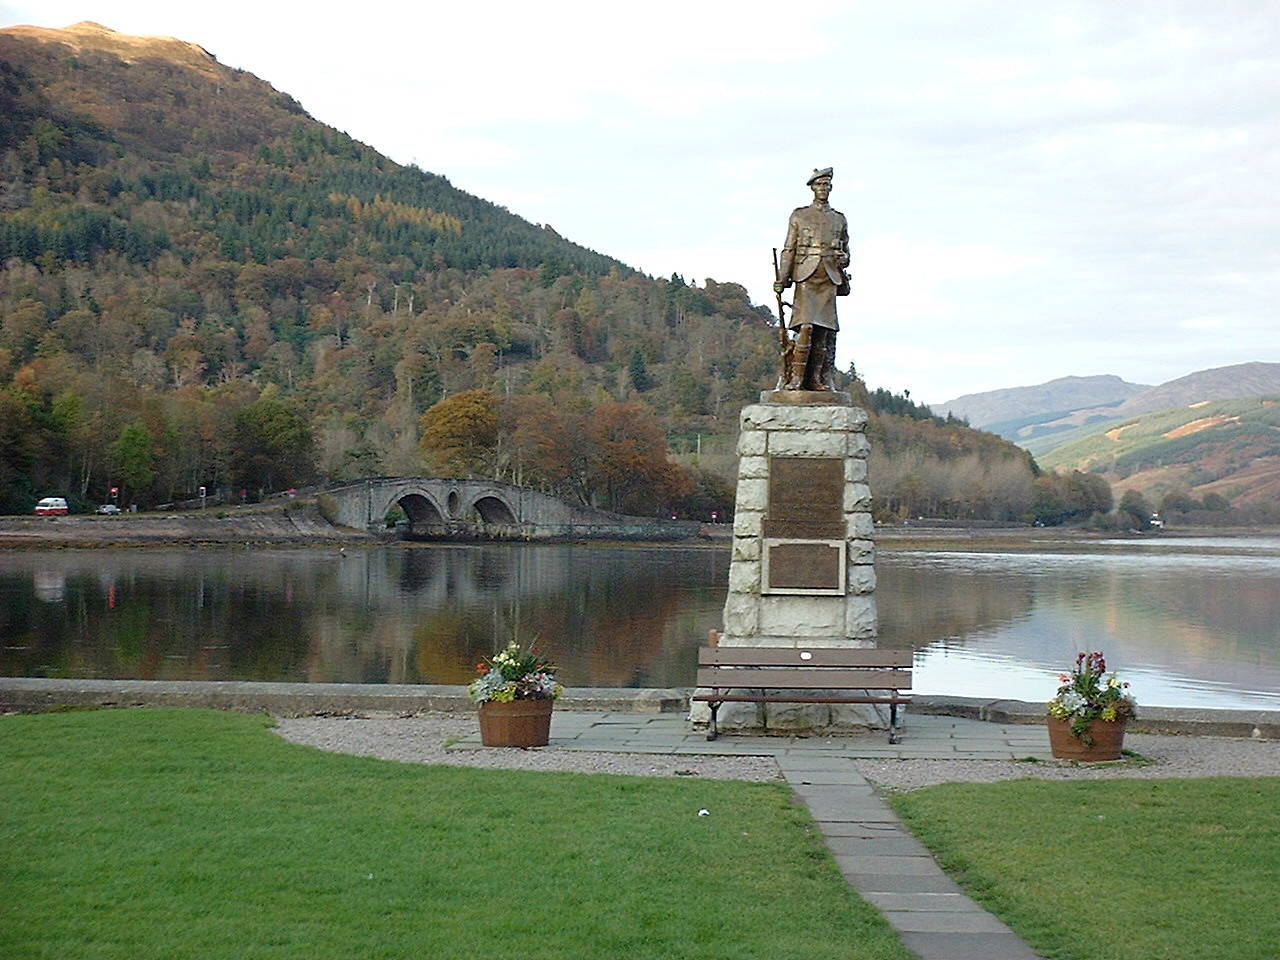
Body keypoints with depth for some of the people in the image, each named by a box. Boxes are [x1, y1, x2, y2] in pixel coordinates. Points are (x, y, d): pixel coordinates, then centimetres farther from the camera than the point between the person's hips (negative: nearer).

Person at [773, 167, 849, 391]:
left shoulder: (839, 219, 17)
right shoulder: (799, 216, 10)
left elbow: (845, 254, 23)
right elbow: (788, 250, 6)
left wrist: (843, 259, -1)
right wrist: (781, 279, -3)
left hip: (830, 278, 3)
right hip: (806, 275, -3)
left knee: (825, 330, -2)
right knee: (806, 326, -16)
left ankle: (816, 379, 1)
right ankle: (795, 378, -16)